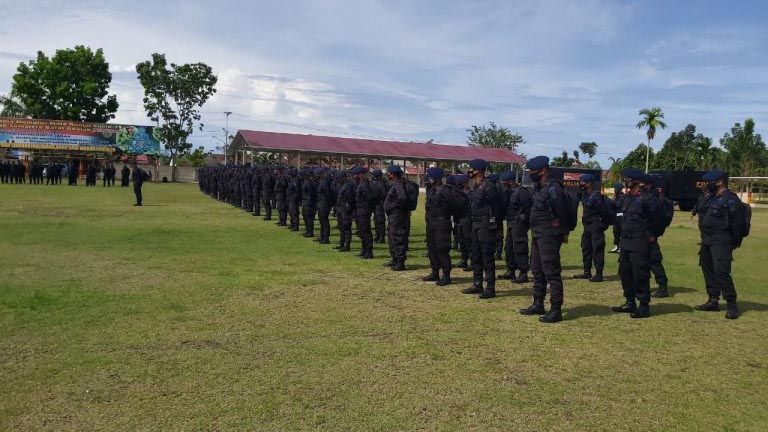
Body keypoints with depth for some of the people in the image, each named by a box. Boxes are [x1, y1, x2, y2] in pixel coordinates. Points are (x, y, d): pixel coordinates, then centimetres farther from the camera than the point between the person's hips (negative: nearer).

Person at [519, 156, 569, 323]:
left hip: (549, 236, -10)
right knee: (537, 271, 17)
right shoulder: (538, 187, 13)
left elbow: (562, 212, -16)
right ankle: (538, 304, 29)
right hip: (537, 234, 10)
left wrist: (563, 232, -6)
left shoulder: (553, 188, -16)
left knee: (551, 272, -7)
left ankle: (556, 310, -2)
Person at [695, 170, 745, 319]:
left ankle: (731, 304, -5)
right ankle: (713, 300, 23)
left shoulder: (730, 199, -12)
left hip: (721, 242, -10)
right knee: (708, 269, 13)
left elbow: (736, 222, -15)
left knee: (721, 271, -14)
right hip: (707, 240, 10)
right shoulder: (712, 198, 17)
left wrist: (736, 241, -13)